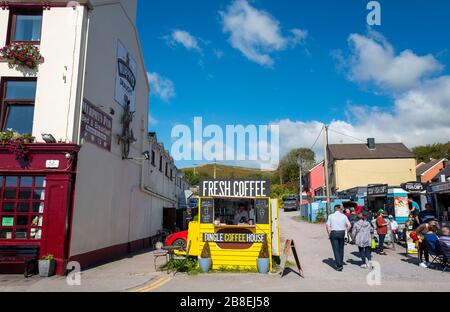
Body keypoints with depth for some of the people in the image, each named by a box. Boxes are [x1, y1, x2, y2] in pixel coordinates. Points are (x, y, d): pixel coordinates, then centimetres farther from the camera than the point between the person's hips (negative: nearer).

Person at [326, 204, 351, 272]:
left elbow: (327, 226, -6)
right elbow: (349, 225, -2)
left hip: (334, 233, -2)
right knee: (341, 249, 14)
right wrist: (345, 232, 9)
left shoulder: (331, 216, -2)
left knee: (336, 250, -1)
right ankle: (341, 264, 21)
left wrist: (329, 234, 2)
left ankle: (339, 265, -9)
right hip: (342, 233, 2)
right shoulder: (344, 216, 2)